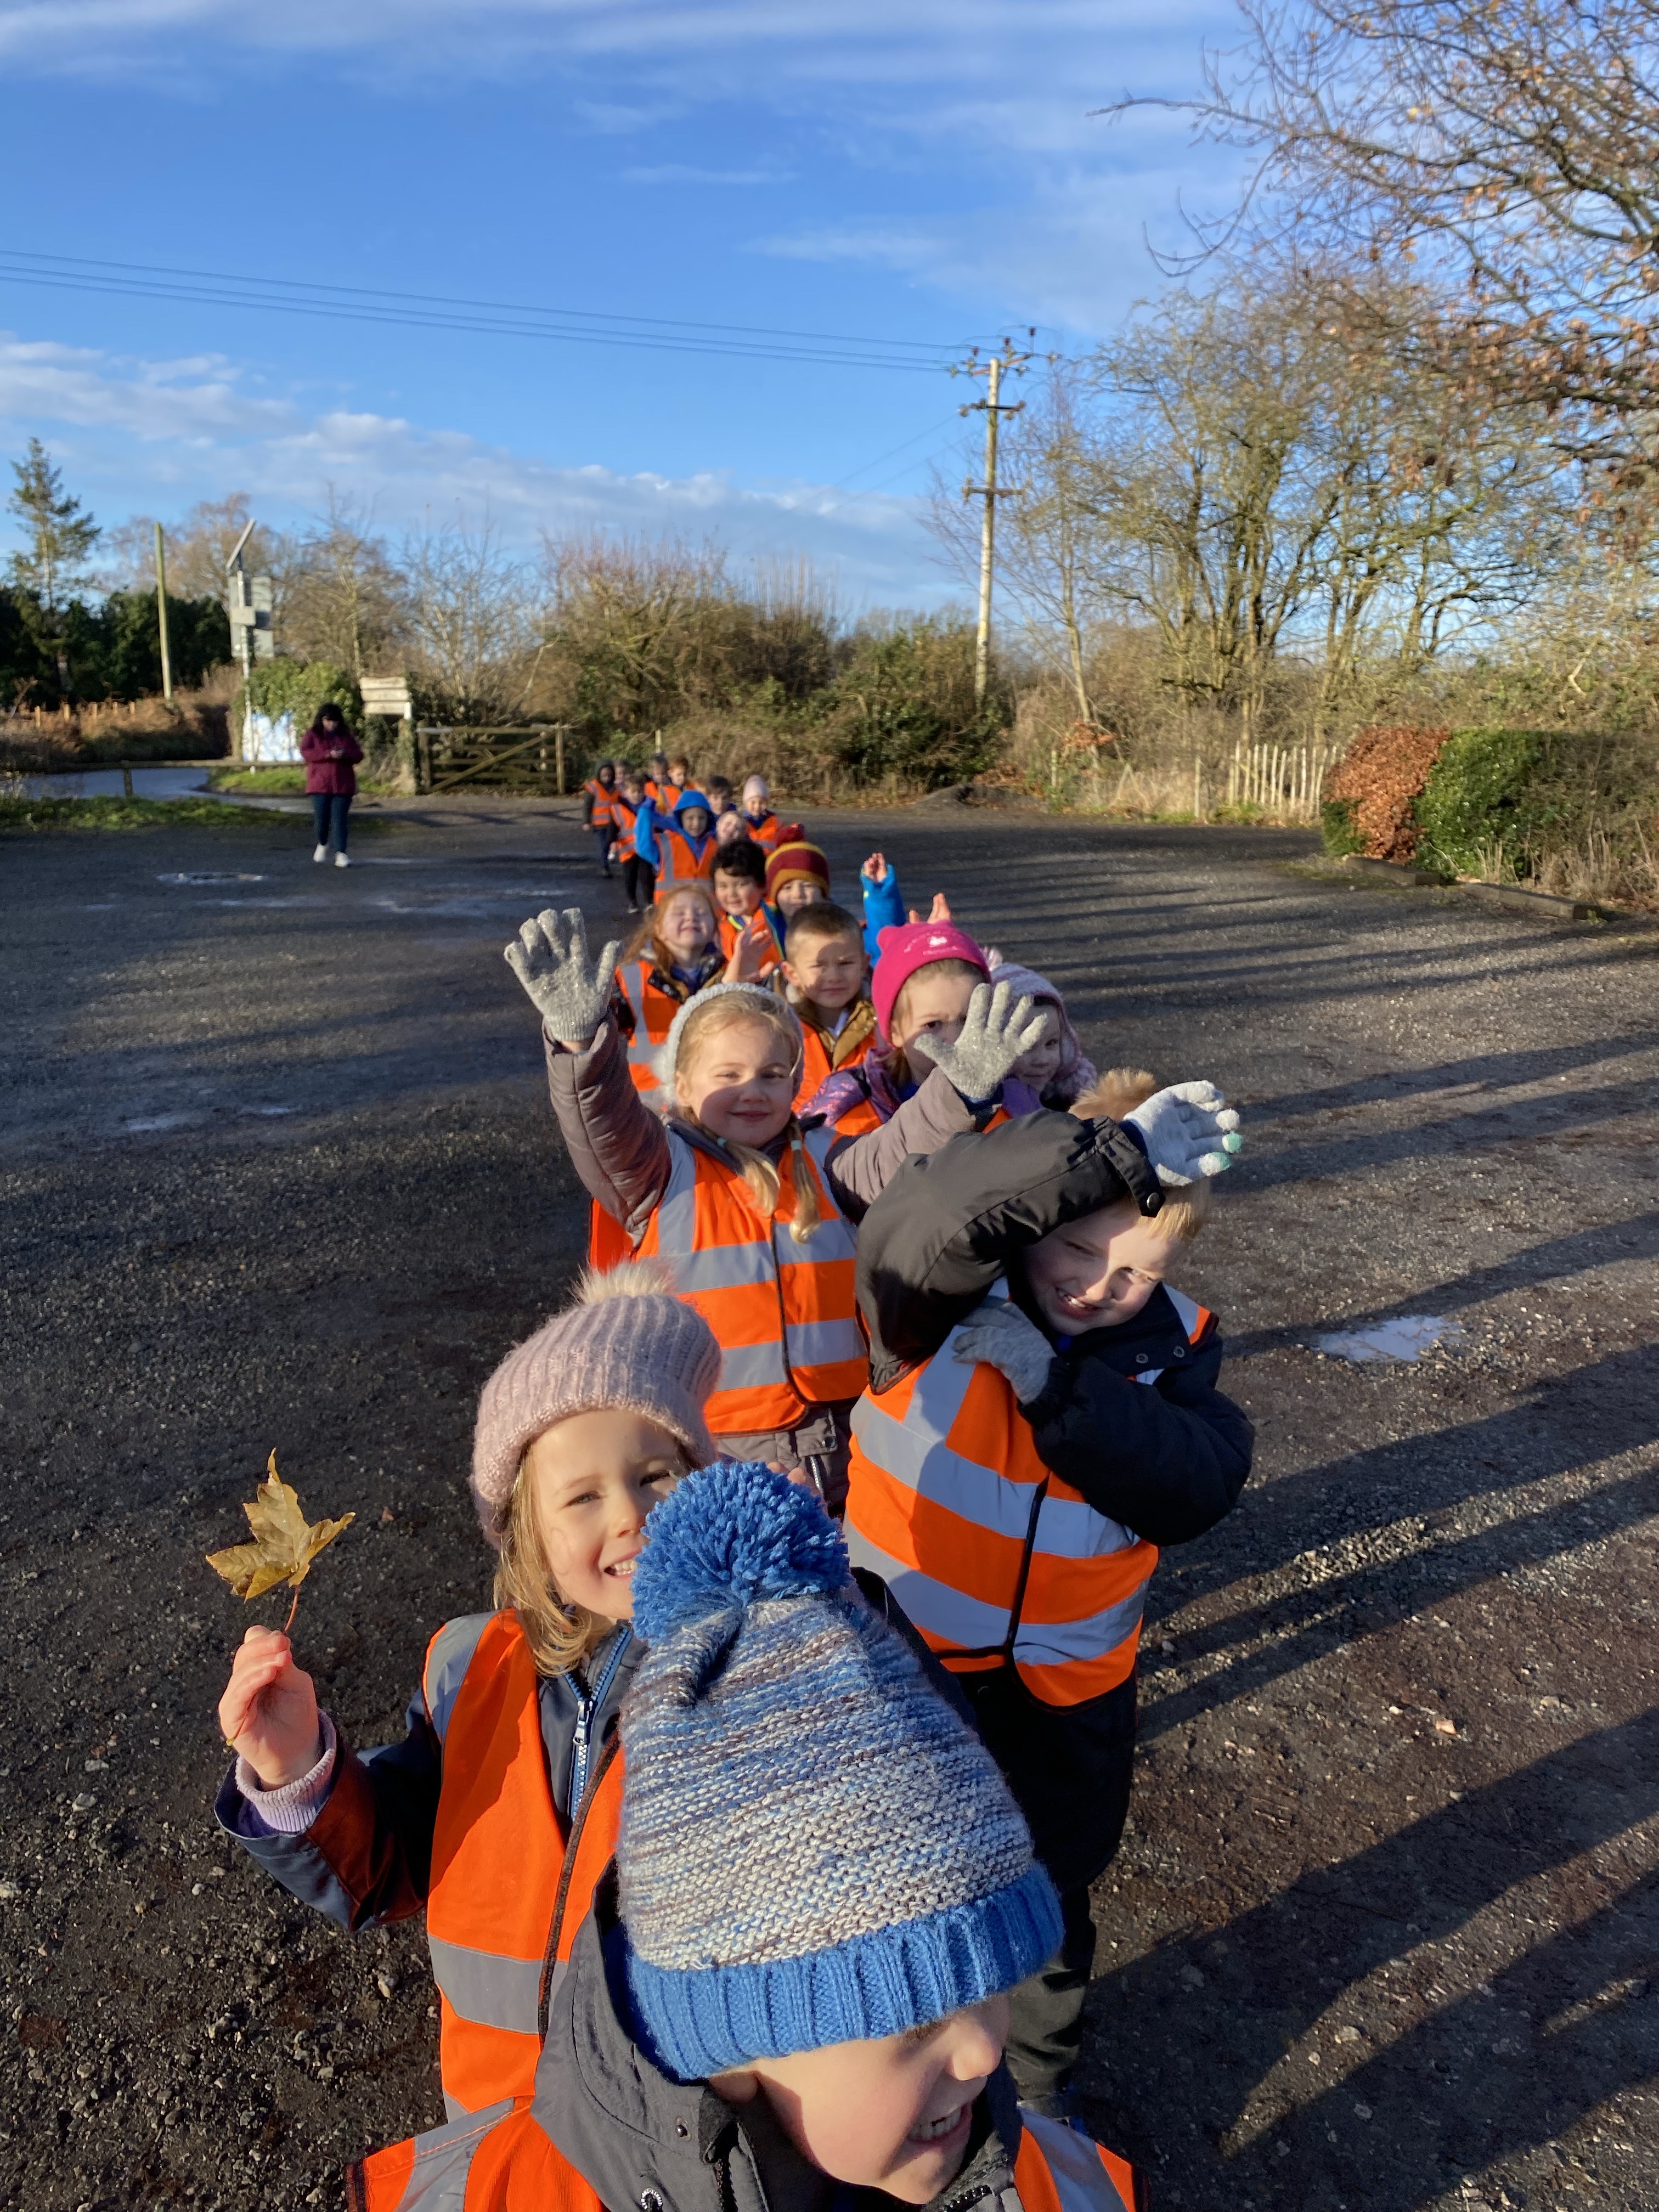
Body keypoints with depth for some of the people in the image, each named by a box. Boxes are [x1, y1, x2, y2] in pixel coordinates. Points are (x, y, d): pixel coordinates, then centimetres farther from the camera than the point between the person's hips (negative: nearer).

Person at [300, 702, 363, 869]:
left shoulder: (346, 736, 11)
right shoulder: (312, 735, 4)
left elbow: (359, 754, 7)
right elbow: (305, 752, -10)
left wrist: (345, 754, -15)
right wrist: (328, 754, -21)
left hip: (343, 785, 1)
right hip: (320, 784, -1)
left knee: (339, 819, -4)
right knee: (322, 818, -1)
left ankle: (341, 855, -6)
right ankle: (322, 845, 27)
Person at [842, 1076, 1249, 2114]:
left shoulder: (1174, 1342, -8)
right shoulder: (952, 1297, -20)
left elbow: (1196, 1489, -24)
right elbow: (909, 1229, -45)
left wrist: (1054, 1378, -33)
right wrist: (1116, 1154, -49)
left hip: (1068, 1695, 3)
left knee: (1053, 1904, 26)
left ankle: (1043, 2079, 56)